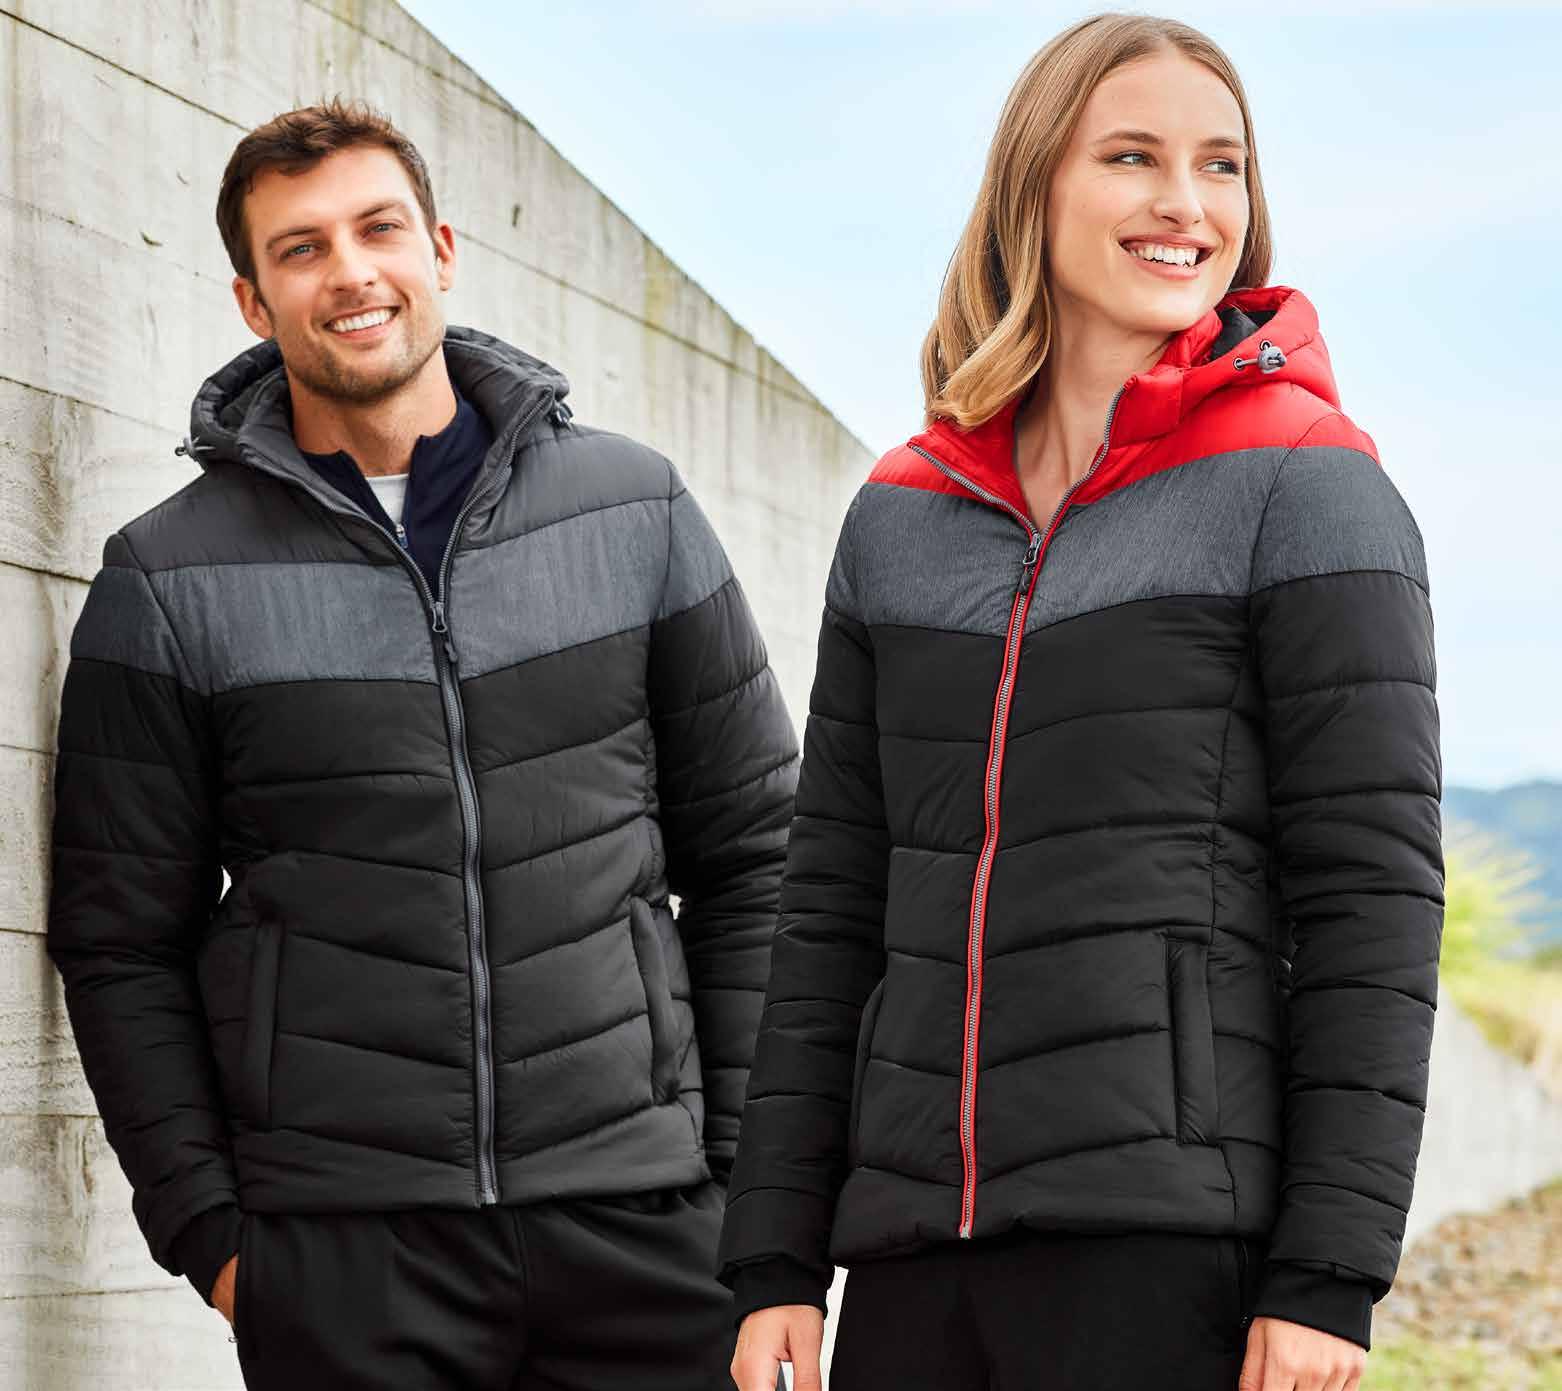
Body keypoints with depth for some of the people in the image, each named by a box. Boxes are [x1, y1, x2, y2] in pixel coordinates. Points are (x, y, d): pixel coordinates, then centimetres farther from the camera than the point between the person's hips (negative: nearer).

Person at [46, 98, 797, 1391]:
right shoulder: (171, 580, 3)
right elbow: (121, 942, 5)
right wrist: (207, 1228, -2)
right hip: (341, 1252, -1)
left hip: (644, 1219, 1)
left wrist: (747, 1163, 4)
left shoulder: (635, 508, 7)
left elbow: (751, 856, 10)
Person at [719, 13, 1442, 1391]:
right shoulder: (902, 516, 14)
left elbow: (1374, 894, -5)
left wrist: (1331, 1276, -12)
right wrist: (775, 1260, 9)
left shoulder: (1302, 486, 0)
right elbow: (832, 912, 15)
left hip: (1174, 1249, -5)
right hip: (916, 1251, 5)